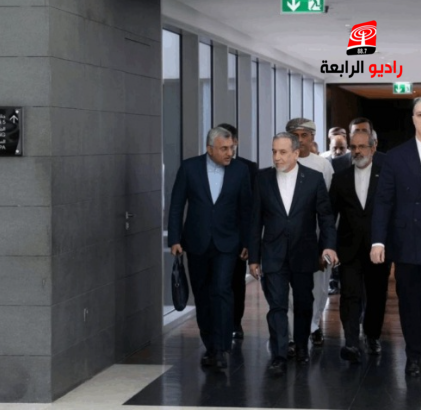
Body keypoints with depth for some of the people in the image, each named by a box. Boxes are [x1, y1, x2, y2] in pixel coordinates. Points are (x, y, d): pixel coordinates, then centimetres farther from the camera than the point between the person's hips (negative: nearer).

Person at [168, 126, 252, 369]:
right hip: (197, 243, 1)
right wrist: (175, 239, -6)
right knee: (202, 295, 9)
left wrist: (247, 242, 2)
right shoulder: (190, 168, -4)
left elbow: (246, 209, 3)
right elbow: (177, 205, -1)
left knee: (222, 291, -15)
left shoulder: (240, 171, -2)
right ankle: (210, 347, 21)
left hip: (226, 243, -1)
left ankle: (221, 348, -14)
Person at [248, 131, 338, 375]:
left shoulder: (314, 178, -3)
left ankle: (302, 346, 33)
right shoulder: (263, 179, -1)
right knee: (277, 306, -7)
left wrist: (329, 245, -15)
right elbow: (256, 220, 1)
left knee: (304, 303, 13)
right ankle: (279, 357, -8)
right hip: (273, 254, -1)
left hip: (303, 254, 1)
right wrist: (253, 256, 1)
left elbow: (325, 215, -1)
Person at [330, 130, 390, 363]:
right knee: (351, 296, -11)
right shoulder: (340, 179, 7)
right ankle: (352, 344, -18)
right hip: (350, 248, 0)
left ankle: (372, 337, 29)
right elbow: (330, 215, 7)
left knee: (376, 296, 10)